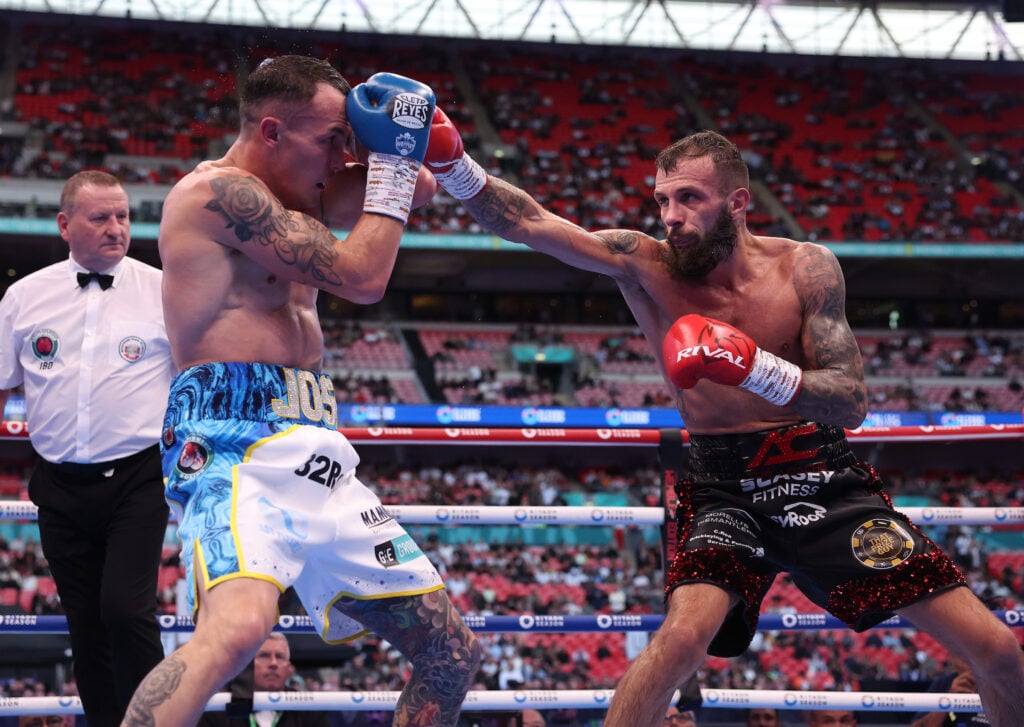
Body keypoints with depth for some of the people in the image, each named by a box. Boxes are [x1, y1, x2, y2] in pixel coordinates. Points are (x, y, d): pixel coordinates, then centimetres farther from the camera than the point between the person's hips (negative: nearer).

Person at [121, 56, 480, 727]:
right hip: (238, 444, -10)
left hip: (313, 460, 10)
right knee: (238, 626, -38)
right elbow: (361, 278, -10)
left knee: (453, 653, 10)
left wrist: (374, 138, 10)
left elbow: (416, 189, 29)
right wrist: (390, 156, 0)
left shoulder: (290, 194, 21)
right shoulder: (221, 190, -7)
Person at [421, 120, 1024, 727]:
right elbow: (527, 222, -19)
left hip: (825, 476, 1)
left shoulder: (805, 268, -8)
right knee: (683, 637, -31)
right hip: (725, 487, -1)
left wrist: (753, 367, -30)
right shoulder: (645, 264, -8)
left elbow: (853, 402, -14)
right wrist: (452, 162, -35)